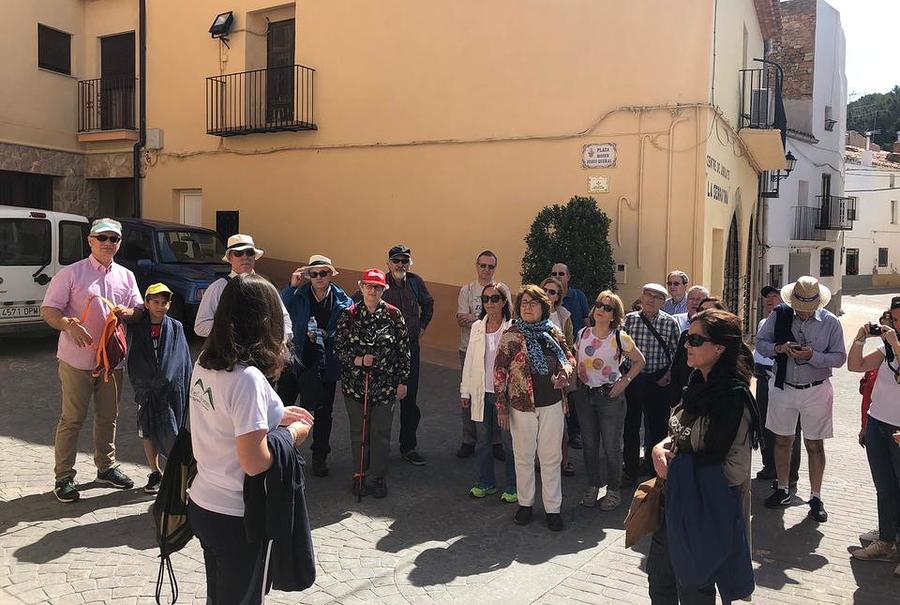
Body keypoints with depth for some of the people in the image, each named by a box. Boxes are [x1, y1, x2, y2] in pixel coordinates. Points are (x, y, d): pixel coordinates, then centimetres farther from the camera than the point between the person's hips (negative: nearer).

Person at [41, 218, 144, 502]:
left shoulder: (126, 276, 10)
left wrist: (127, 312, -10)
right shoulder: (71, 273, -5)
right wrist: (69, 325, -28)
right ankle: (64, 477, 12)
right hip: (77, 360, -5)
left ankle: (106, 467, 30)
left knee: (108, 417, 15)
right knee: (72, 419, 2)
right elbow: (48, 310, -8)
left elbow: (140, 310, 14)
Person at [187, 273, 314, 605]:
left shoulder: (203, 364, -2)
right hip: (237, 518, -7)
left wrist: (276, 416, 10)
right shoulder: (248, 378, -26)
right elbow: (254, 463, -26)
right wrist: (293, 433, -10)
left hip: (202, 504, 7)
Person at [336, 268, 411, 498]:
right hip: (355, 383, 1)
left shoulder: (393, 315, -4)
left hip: (385, 384, 0)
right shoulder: (349, 315, -3)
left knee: (381, 433, 7)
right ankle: (359, 475, 27)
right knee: (358, 432, 11)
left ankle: (379, 477, 23)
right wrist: (357, 360, -17)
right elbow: (338, 347, 0)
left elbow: (404, 349, 1)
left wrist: (402, 381, 0)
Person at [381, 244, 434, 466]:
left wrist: (422, 327, 15)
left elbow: (428, 303, 22)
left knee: (410, 399, 9)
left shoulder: (415, 282, 2)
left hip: (410, 346, 4)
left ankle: (408, 447, 21)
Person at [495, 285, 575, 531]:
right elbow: (499, 371, -5)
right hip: (522, 405, -2)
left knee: (551, 456, 8)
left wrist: (565, 371, -10)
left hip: (552, 403, 2)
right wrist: (501, 407, -7)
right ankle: (525, 503, 29)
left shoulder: (554, 333, 2)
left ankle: (553, 507, 20)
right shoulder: (511, 335, -6)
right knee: (524, 456, 12)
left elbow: (569, 357, 14)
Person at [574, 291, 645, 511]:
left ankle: (613, 490, 19)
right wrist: (573, 382, 1)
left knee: (611, 446, 3)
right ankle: (592, 486, 28)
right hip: (584, 394, 4)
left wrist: (625, 381, -8)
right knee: (589, 444, 13)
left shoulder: (620, 338, -10)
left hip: (610, 396, -4)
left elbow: (639, 361, 1)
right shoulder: (583, 334, 1)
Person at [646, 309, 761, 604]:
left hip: (707, 511, -7)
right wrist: (661, 447, -6)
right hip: (677, 502, 7)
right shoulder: (699, 384, 2)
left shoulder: (733, 397, -22)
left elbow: (735, 469, -22)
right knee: (659, 579, 21)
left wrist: (677, 468, -16)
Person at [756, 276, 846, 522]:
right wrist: (778, 348, -18)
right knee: (782, 440, 12)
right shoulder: (779, 315, -4)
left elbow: (839, 357, -6)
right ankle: (782, 490, 29)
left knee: (815, 445, 6)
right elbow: (760, 342, 2)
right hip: (782, 388, 2)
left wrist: (812, 356, -22)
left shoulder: (830, 322, -7)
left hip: (816, 391, -2)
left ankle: (816, 498, 19)